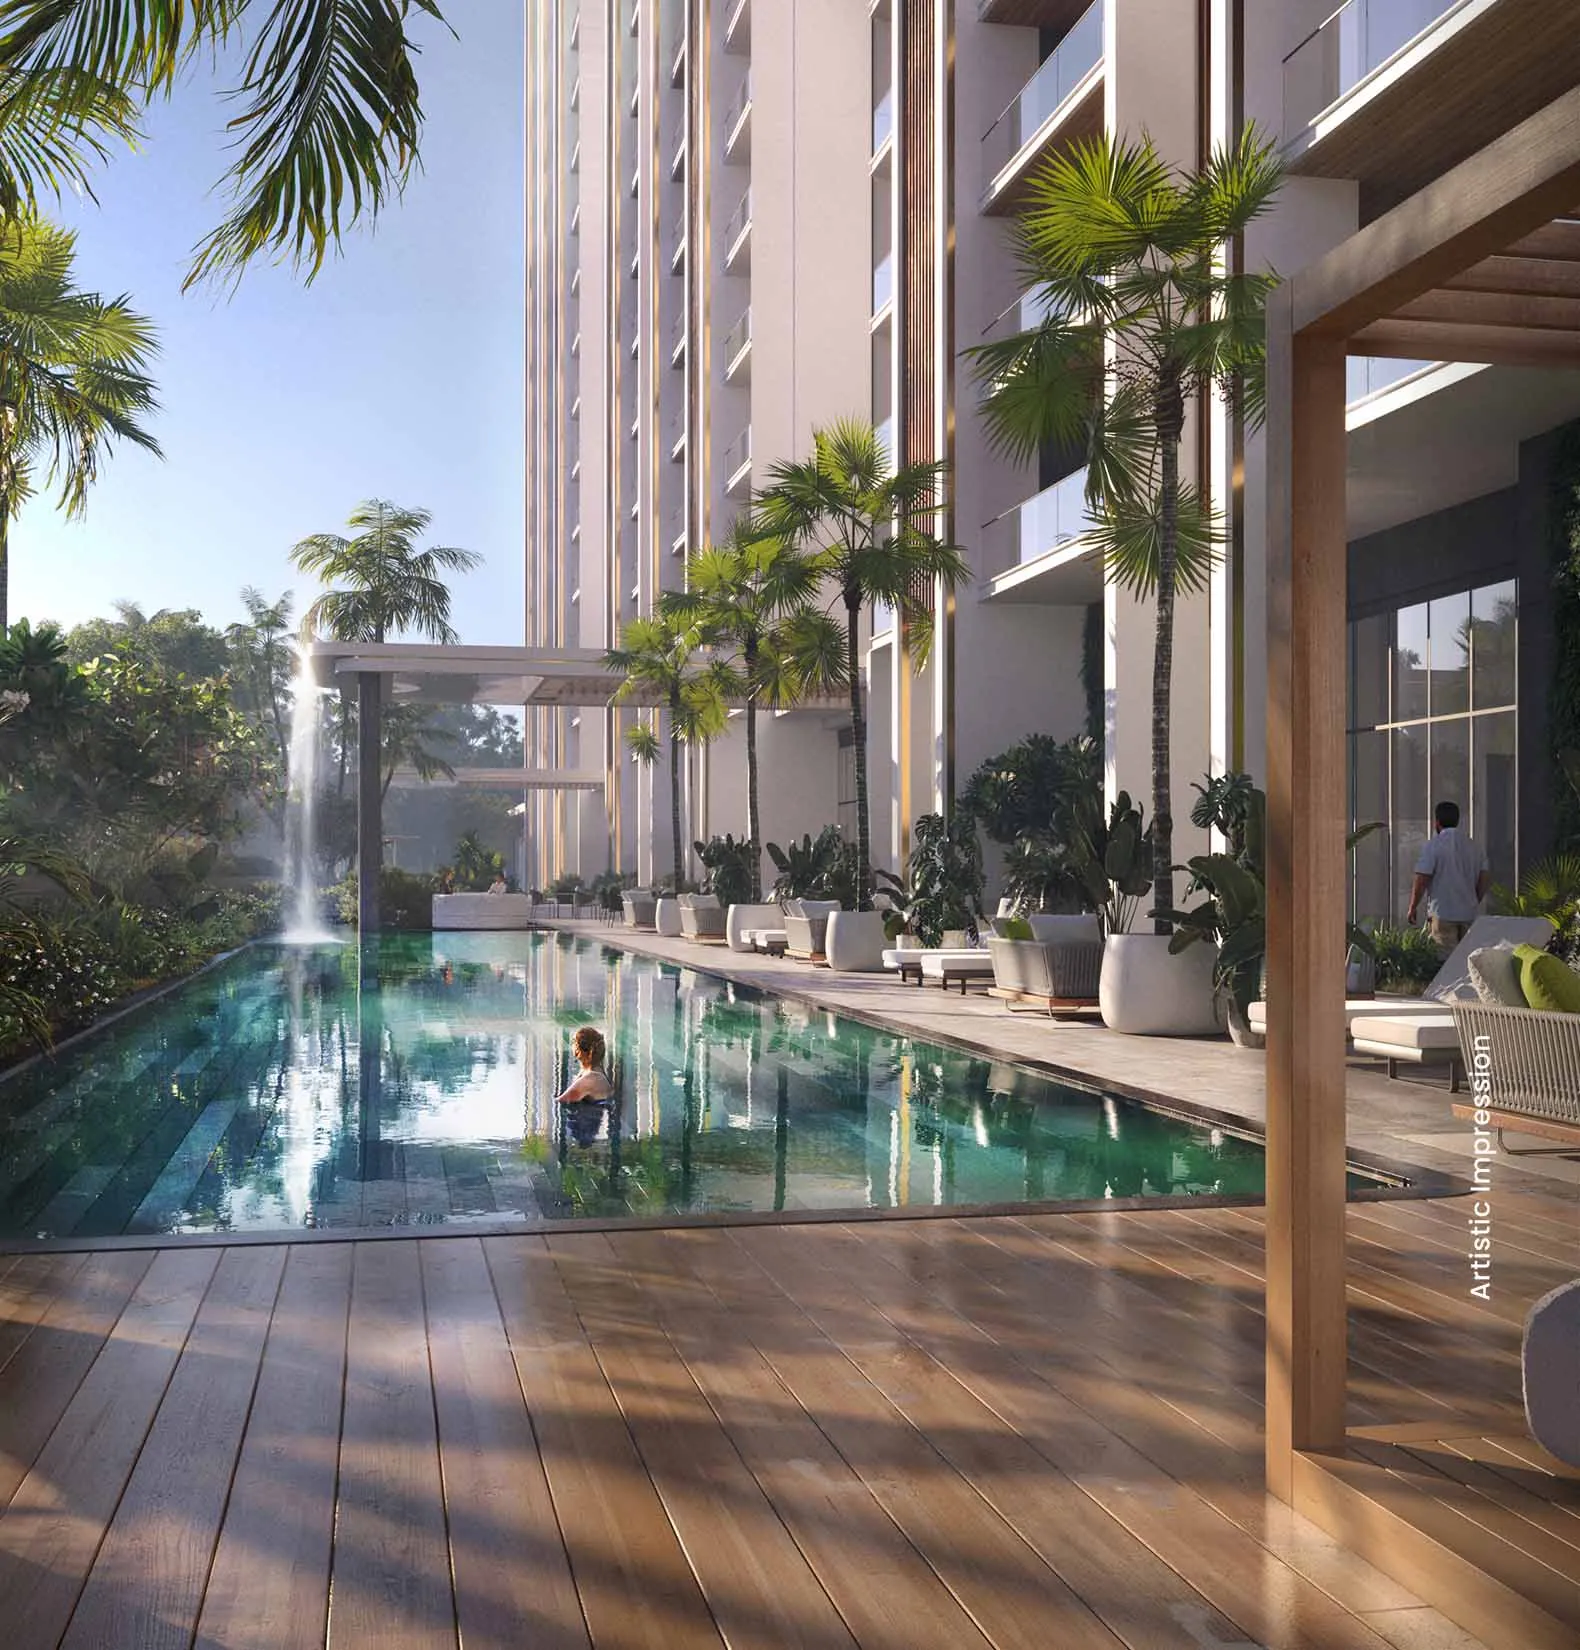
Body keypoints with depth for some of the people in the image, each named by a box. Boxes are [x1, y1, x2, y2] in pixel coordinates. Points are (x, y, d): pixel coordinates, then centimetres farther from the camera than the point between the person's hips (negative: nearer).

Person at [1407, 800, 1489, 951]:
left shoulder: (1434, 845, -8)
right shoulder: (1473, 847, 10)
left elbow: (1421, 881, -12)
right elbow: (1483, 881, 10)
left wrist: (1412, 908, -3)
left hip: (1443, 913, -6)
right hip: (1468, 914, 6)